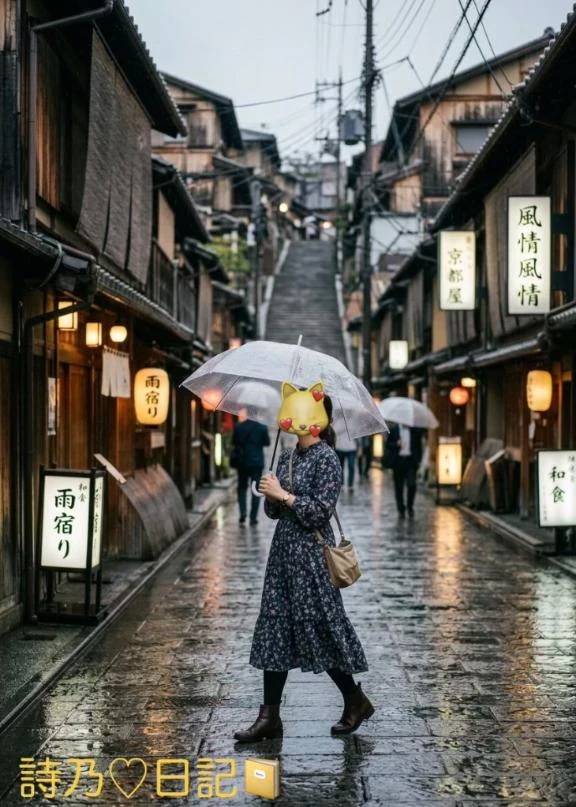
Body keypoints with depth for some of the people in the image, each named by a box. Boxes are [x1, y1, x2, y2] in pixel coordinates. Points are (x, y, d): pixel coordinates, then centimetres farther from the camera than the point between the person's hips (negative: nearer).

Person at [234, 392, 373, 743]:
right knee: (275, 628, 5)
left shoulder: (327, 459, -10)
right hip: (284, 551, 8)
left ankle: (356, 701, 20)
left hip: (312, 555, -8)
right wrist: (272, 496, -6)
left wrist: (283, 495, -16)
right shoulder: (287, 457, 12)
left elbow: (320, 512, -18)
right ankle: (270, 716, 10)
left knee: (320, 630, -1)